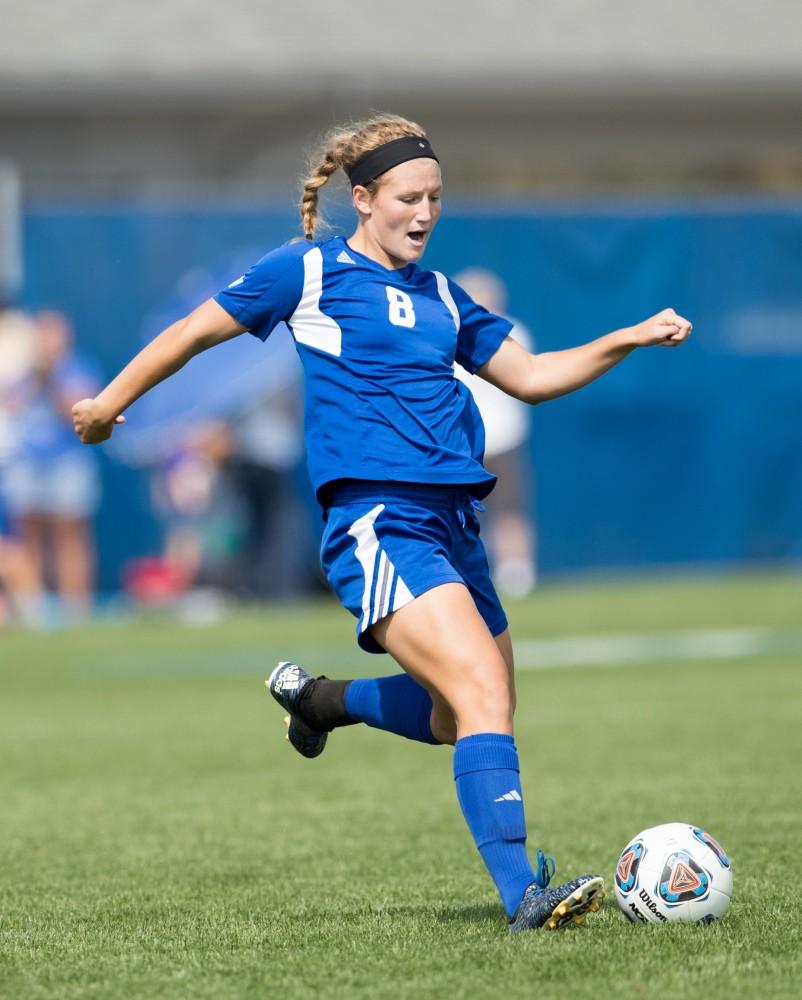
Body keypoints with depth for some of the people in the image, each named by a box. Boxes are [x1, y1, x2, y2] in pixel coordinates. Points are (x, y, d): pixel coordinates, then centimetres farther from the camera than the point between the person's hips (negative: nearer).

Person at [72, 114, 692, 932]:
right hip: (376, 520, -8)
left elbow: (529, 376, 21)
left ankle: (319, 699, 40)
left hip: (452, 522, 8)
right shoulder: (309, 272, 2)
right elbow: (196, 331, 11)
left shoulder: (439, 297, 19)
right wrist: (111, 401, 17)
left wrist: (630, 339, 9)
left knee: (461, 719, 14)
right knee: (483, 690, -23)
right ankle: (523, 894, -29)